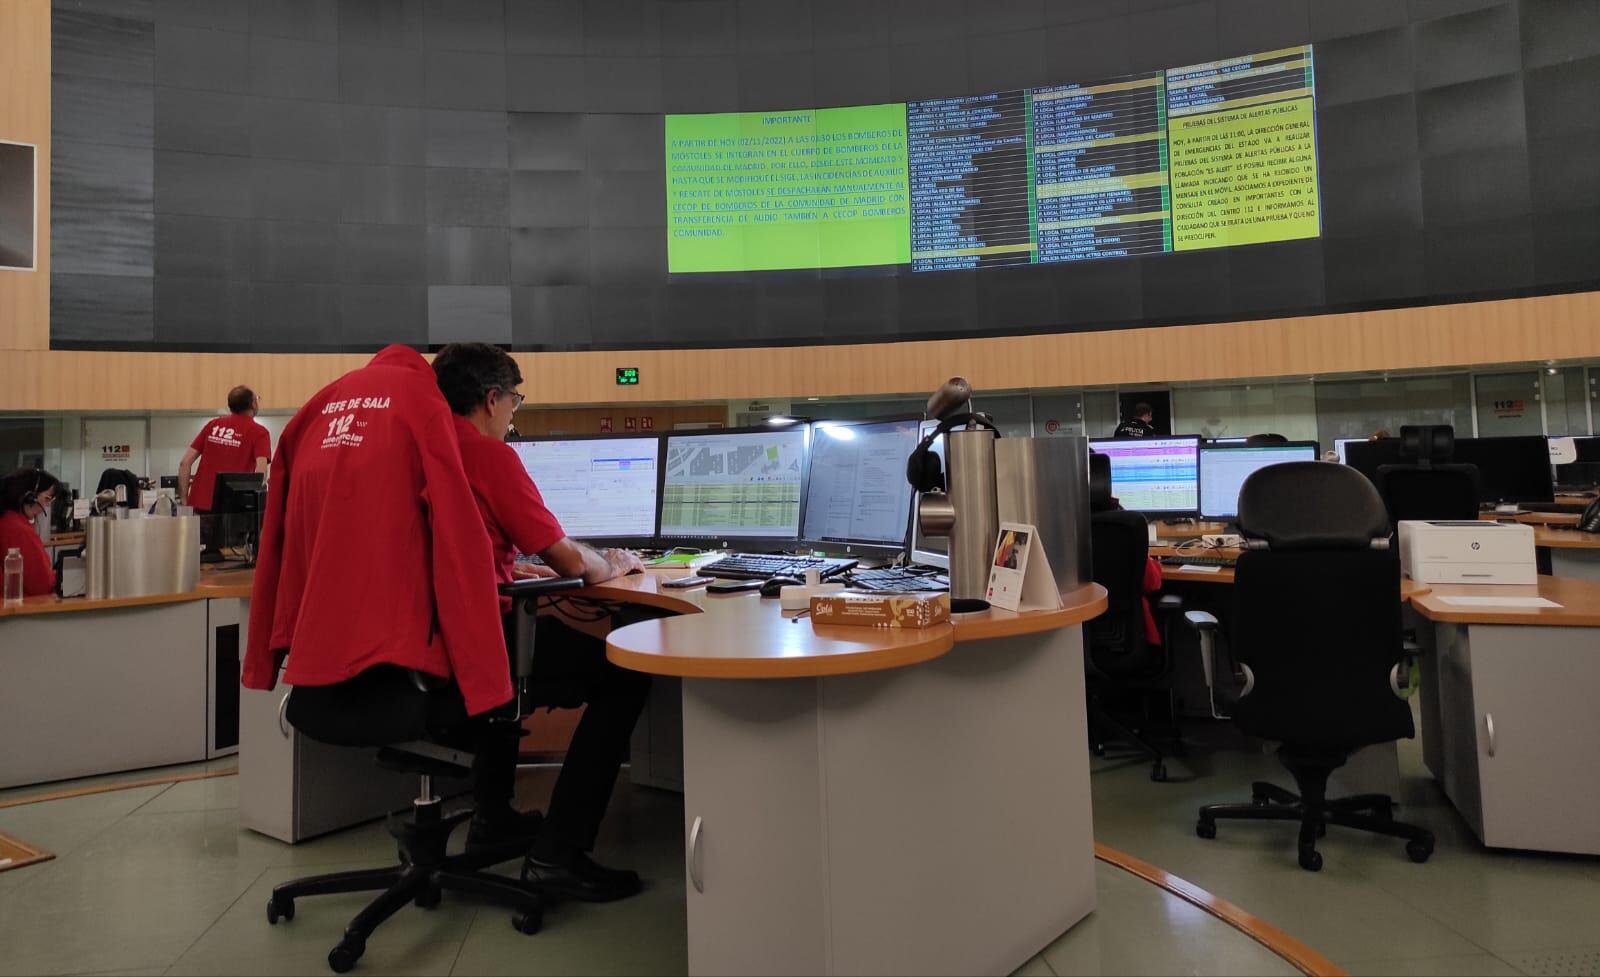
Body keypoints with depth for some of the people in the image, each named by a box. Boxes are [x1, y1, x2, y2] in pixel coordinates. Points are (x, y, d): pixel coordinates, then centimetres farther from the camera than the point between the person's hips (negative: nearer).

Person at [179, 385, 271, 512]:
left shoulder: (213, 424, 11)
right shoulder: (259, 432, -2)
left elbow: (185, 463, 8)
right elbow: (260, 471, -16)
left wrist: (184, 499, 11)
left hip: (200, 503, 4)